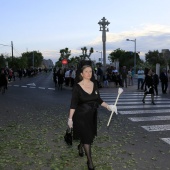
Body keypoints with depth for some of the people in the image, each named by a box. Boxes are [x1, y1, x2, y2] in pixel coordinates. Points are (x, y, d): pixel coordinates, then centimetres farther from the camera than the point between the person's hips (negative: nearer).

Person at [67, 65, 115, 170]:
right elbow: (73, 104, -12)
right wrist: (70, 118, -14)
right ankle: (89, 160, 12)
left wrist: (108, 106, -2)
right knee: (87, 137, -3)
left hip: (92, 115, 5)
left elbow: (99, 100, 9)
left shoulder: (94, 85, 0)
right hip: (81, 116, -5)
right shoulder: (77, 87, -13)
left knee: (89, 135, 17)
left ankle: (80, 146, 50)